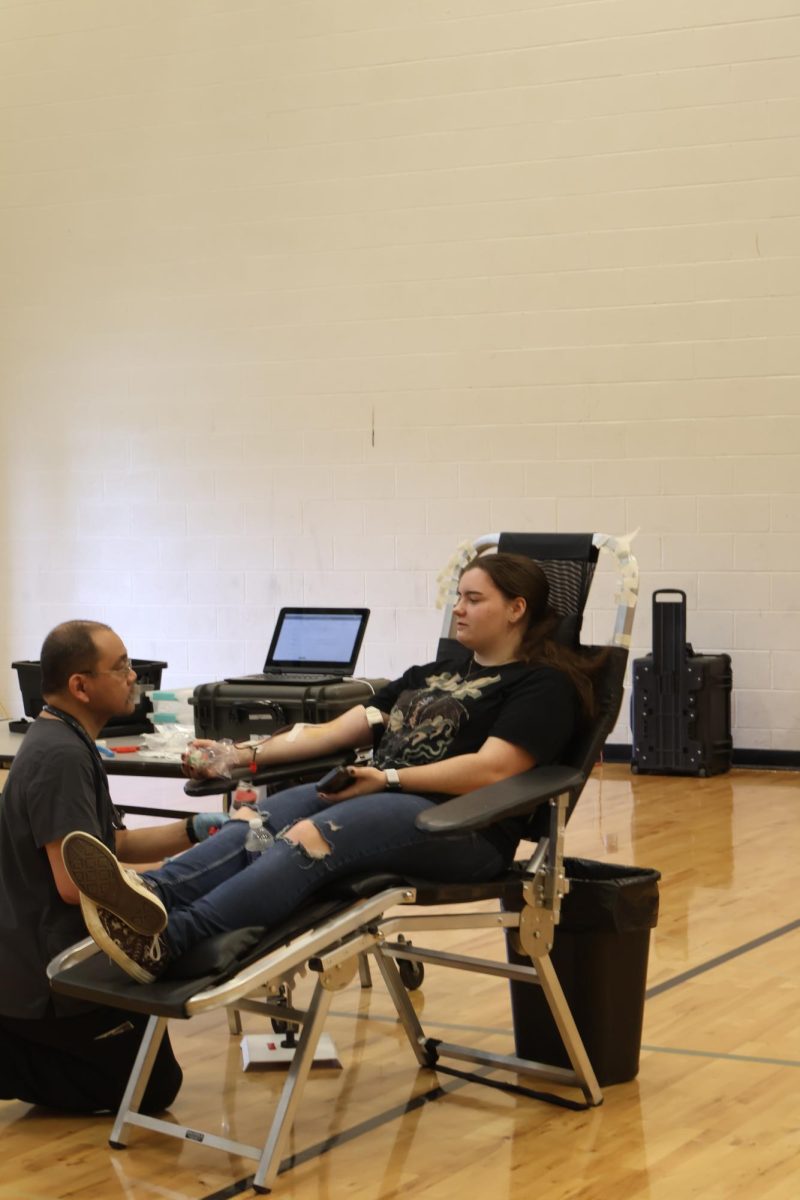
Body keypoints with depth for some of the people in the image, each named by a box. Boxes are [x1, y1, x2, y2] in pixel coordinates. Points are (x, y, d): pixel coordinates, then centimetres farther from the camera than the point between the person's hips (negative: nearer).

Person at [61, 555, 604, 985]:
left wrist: (389, 778, -19)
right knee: (258, 824, -24)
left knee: (311, 838, -34)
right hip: (378, 793, 7)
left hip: (457, 823, -7)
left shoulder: (544, 685, 3)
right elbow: (335, 732, 22)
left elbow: (492, 768, -14)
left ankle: (169, 940, -56)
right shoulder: (438, 672, 27)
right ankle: (151, 894, -51)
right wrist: (248, 756, 11)